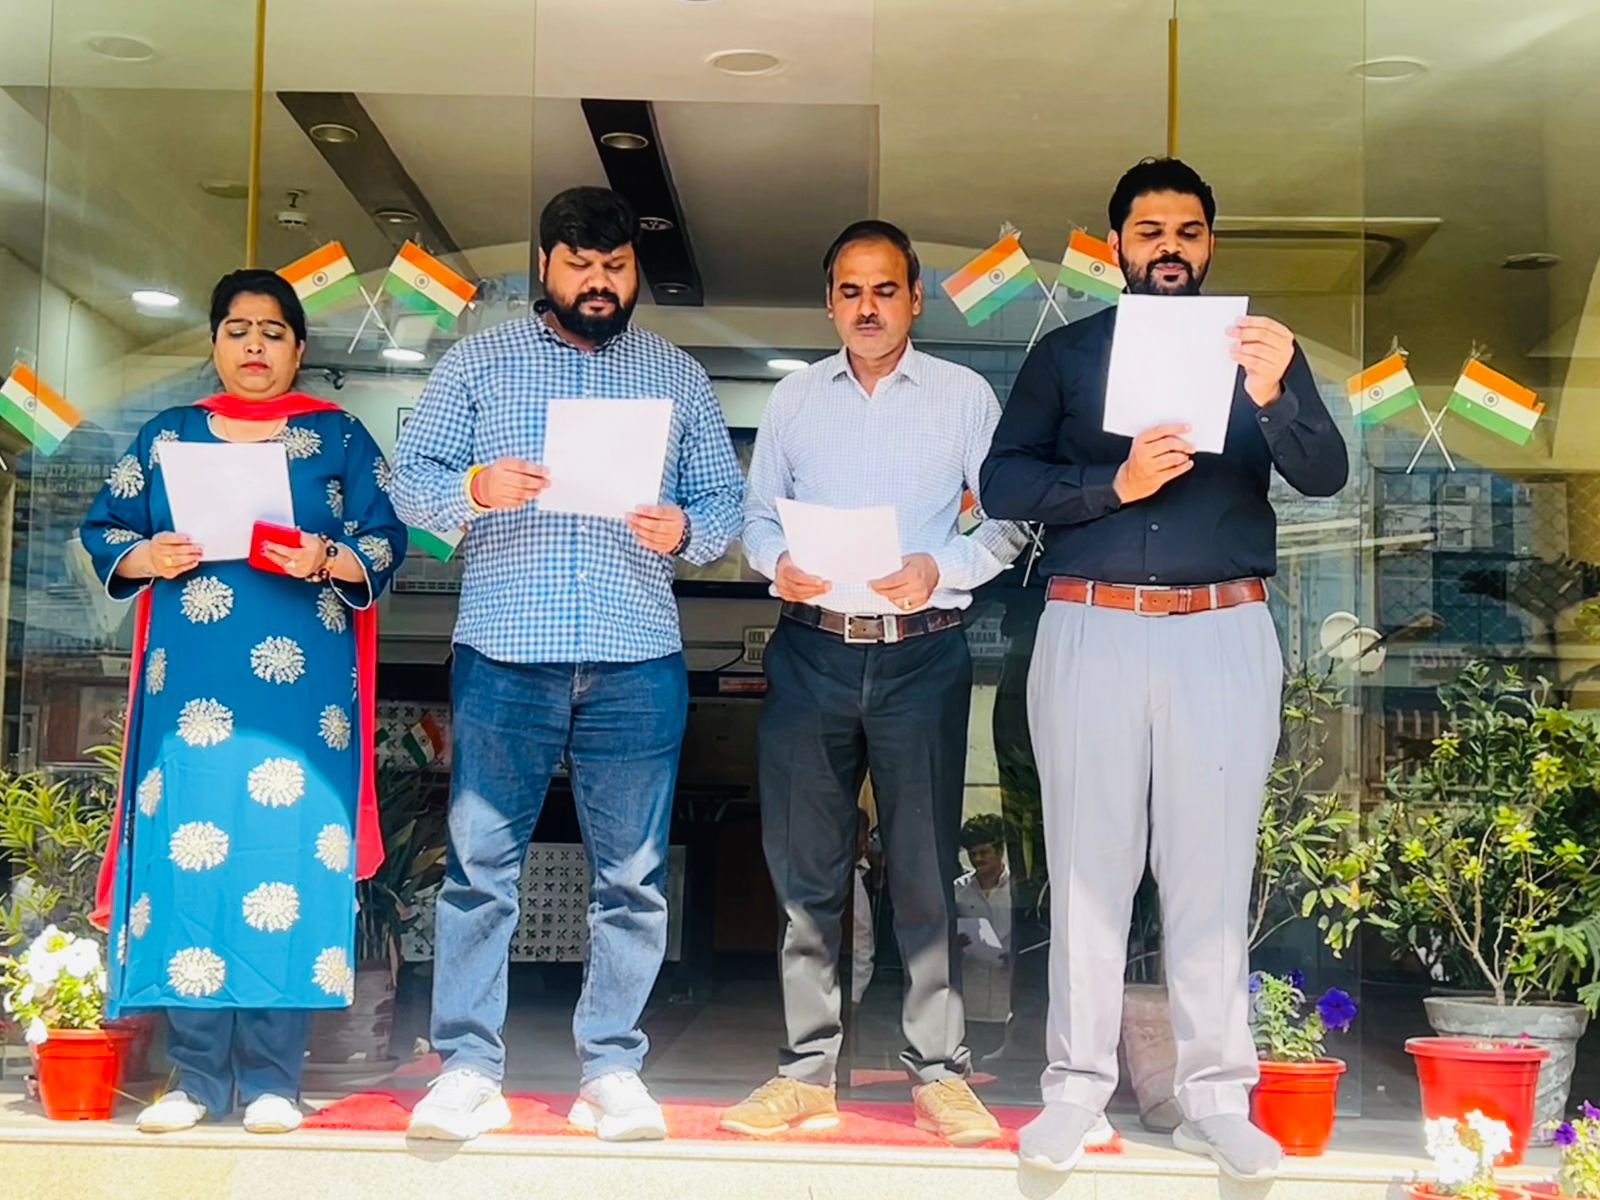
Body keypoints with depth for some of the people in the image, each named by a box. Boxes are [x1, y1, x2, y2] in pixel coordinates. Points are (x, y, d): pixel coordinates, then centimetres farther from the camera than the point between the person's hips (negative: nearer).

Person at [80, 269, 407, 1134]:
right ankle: (198, 1078, 4)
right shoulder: (167, 435, 17)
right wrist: (147, 558, -6)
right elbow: (105, 530, 15)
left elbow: (386, 539, 3)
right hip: (190, 680, 2)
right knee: (185, 850, -3)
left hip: (299, 680, -2)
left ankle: (271, 1078, -1)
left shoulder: (339, 437, 11)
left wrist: (328, 562, -16)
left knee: (288, 849, -7)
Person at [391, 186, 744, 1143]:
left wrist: (684, 531, -11)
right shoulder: (478, 363, 11)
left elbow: (727, 501, 11)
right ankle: (470, 1068, 7)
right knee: (481, 863, -1)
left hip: (638, 660, 1)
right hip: (506, 651, -1)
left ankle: (613, 1069, 13)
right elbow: (412, 480, 6)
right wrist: (476, 488, -14)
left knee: (633, 873, 3)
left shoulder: (678, 375, 14)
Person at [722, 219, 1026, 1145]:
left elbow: (1009, 521, 2)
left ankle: (941, 1072, 10)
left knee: (926, 868, 0)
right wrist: (778, 565, -8)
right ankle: (809, 1072, 14)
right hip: (811, 650, 3)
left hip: (923, 653, -2)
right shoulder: (794, 399, 13)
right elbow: (758, 514, 14)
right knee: (805, 867, 5)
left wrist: (942, 569, -15)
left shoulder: (966, 396, 5)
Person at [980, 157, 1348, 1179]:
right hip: (1091, 631, 0)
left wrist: (1273, 396, -25)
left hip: (1224, 635, 0)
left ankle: (1217, 1098, 10)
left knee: (1213, 869, 3)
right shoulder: (1066, 354, 10)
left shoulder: (1261, 349, 10)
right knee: (1090, 863, 3)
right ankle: (1078, 1089, 11)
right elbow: (1003, 483, 0)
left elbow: (1327, 475, -5)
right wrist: (1113, 482, -16)